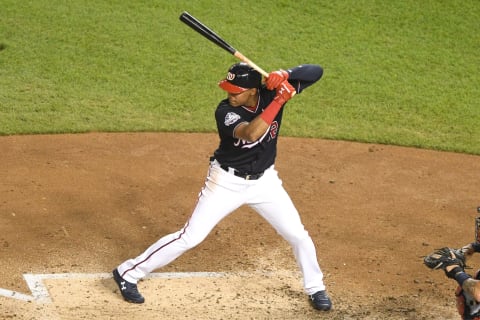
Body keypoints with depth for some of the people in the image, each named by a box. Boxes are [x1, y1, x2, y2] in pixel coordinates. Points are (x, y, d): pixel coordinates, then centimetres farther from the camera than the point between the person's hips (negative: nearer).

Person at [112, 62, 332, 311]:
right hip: (227, 182, -4)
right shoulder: (225, 111, -25)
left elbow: (315, 72, -18)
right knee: (190, 237, -5)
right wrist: (279, 100, -44)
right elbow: (250, 133, -43)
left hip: (264, 181, 4)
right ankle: (128, 273, 6)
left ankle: (315, 288, 28)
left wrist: (285, 75, -35)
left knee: (298, 235, 4)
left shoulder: (271, 91, -14)